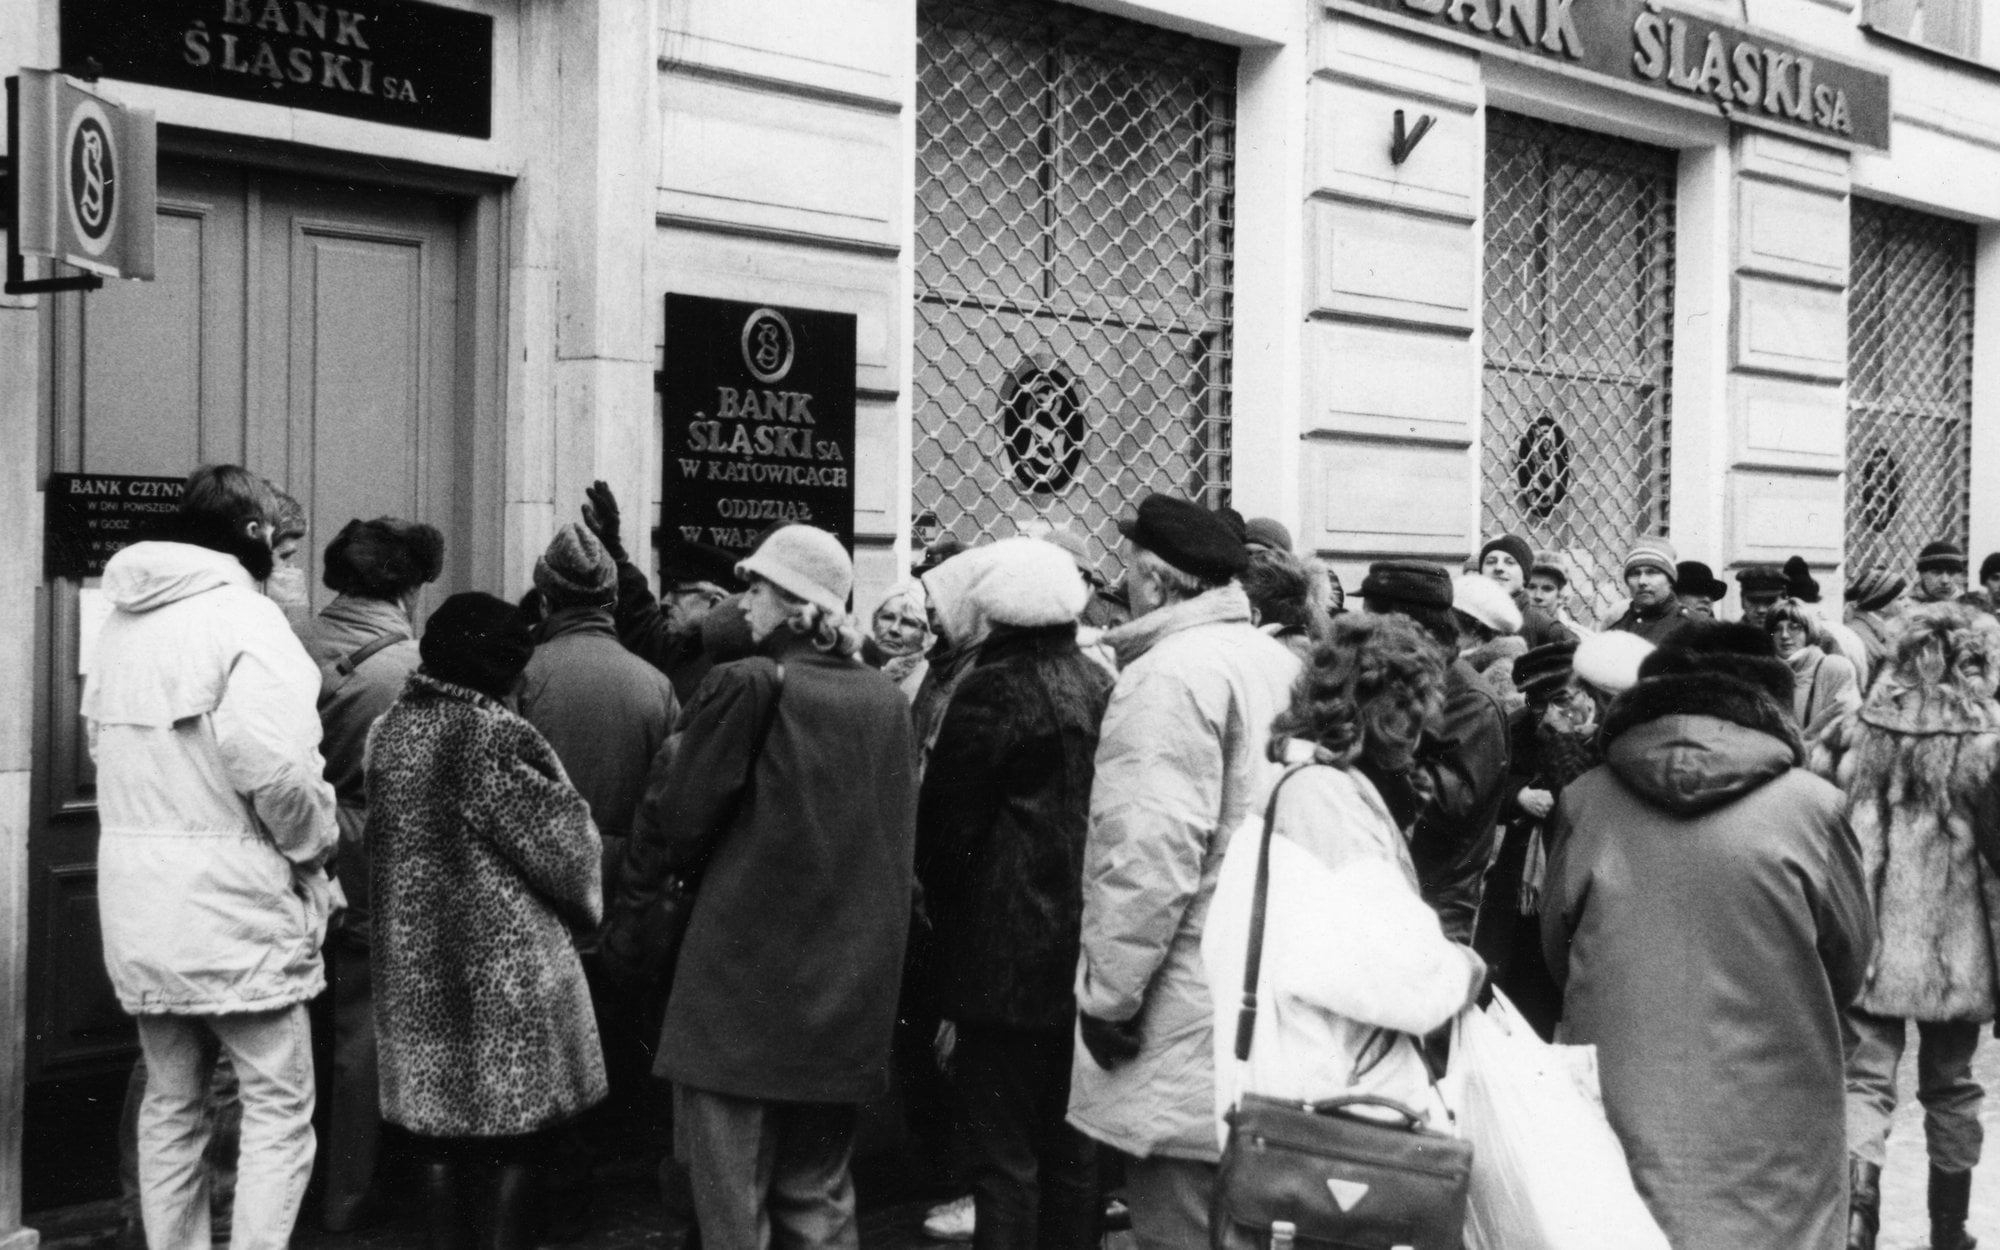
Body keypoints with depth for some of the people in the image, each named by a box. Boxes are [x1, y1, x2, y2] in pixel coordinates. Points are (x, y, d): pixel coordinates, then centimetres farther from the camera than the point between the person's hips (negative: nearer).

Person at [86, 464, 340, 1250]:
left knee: (171, 1103, 17)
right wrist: (313, 844, -7)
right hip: (232, 903, -7)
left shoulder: (121, 623, 12)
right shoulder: (242, 617, -12)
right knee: (278, 1107, 2)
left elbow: (103, 745, 10)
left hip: (136, 902, 8)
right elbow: (271, 764, -23)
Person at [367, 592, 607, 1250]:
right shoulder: (496, 737, -18)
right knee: (520, 1134, 6)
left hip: (414, 964, 7)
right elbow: (560, 843, -12)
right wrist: (587, 902, 7)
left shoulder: (391, 728, 4)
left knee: (442, 1132, 14)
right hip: (503, 966, -7)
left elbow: (381, 834, 10)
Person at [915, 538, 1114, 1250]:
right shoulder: (1099, 685, 5)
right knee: (1071, 1147, 16)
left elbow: (946, 820, -10)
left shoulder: (992, 688, -13)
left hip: (1006, 955, -7)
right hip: (1084, 951, 7)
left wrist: (940, 901, 6)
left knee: (1005, 1156, -1)